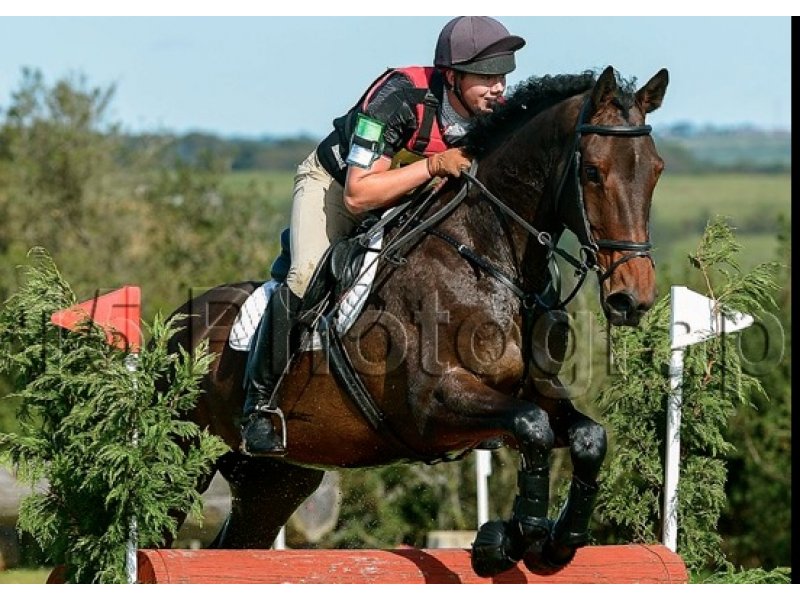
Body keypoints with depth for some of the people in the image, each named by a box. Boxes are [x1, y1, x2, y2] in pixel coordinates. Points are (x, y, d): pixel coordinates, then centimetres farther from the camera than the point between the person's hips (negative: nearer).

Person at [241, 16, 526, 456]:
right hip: (334, 183, -6)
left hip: (410, 197, 6)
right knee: (306, 279, -27)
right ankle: (259, 406, -16)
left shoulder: (497, 115, -20)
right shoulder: (399, 99, -37)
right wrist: (432, 165, -44)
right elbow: (357, 195, -38)